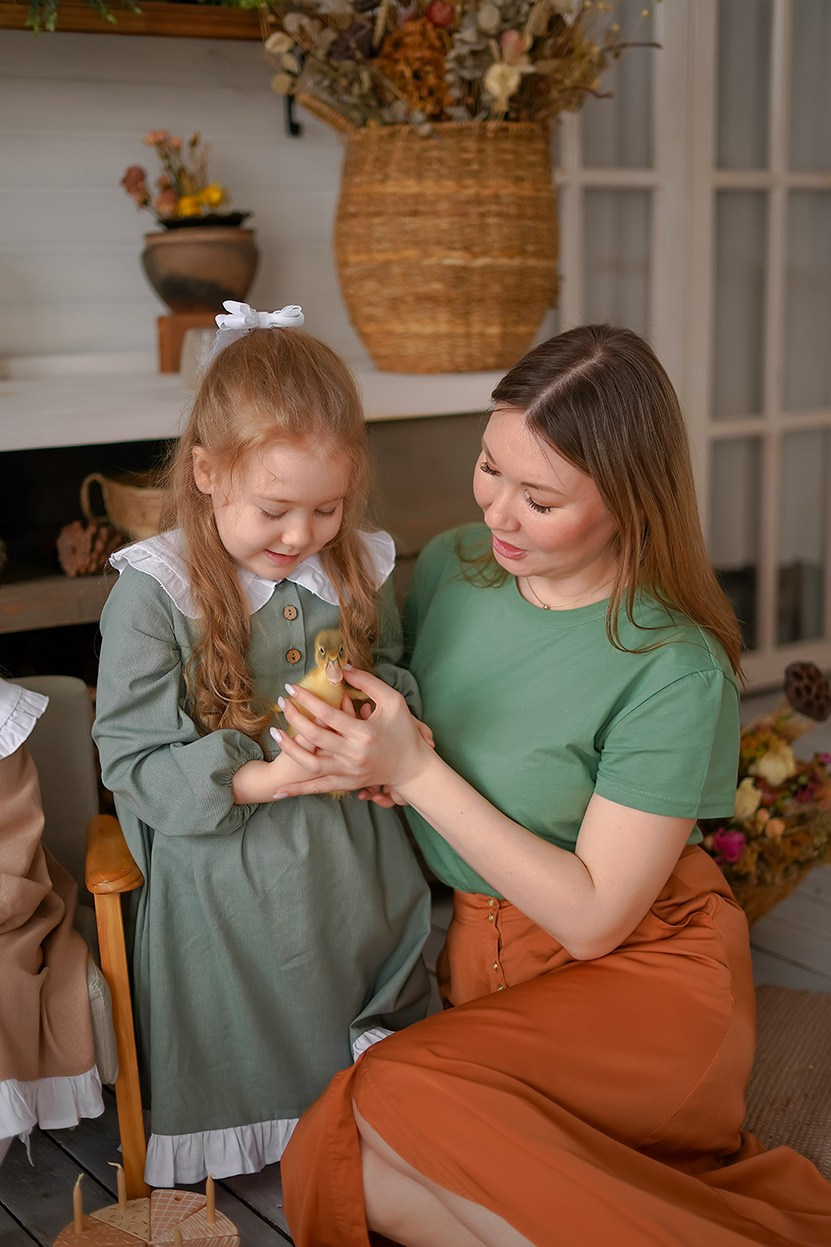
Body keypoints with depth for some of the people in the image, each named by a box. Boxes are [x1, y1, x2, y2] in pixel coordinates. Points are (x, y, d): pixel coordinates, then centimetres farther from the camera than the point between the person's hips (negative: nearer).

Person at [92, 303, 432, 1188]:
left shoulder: (357, 570, -1)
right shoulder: (151, 595, -16)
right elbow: (134, 760, -16)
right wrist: (267, 778, -27)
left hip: (355, 865, 4)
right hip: (225, 882, -4)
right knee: (234, 1065, 11)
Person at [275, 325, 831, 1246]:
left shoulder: (676, 671, -18)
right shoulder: (450, 568, -1)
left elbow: (593, 918, -16)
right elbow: (398, 750, 13)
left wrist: (417, 771, -21)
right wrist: (355, 760, -12)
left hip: (637, 974, -5)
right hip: (478, 961, 6)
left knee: (396, 1105, -31)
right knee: (337, 1169, -22)